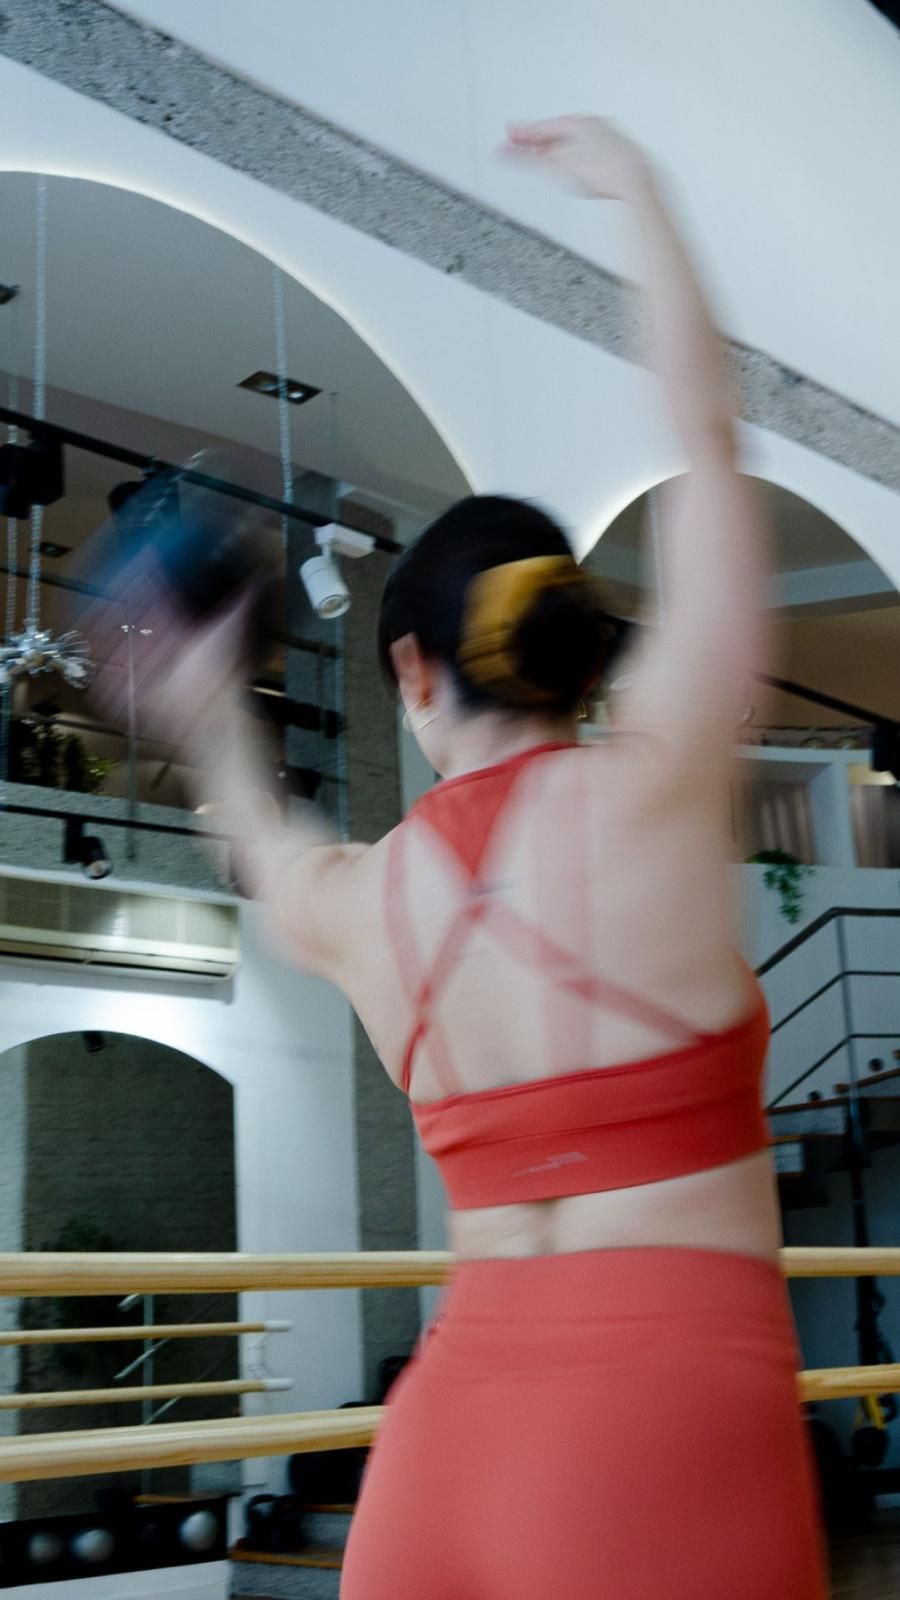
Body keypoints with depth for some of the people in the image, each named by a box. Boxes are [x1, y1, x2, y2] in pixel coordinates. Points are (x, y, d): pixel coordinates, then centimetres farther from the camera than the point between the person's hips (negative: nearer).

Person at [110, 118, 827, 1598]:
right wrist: (638, 191, 14)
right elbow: (708, 446, 1)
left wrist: (214, 724, 50)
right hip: (676, 1422, -4)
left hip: (452, 1419, 4)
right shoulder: (653, 789, -8)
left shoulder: (348, 900, 4)